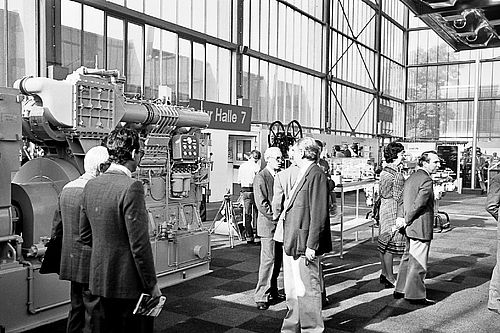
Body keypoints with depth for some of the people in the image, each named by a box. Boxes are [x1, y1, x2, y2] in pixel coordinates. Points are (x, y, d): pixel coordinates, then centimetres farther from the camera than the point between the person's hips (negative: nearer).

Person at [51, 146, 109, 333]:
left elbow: (57, 228, 15)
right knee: (93, 313, 1)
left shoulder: (67, 188, 8)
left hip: (71, 261, 9)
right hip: (91, 264, -9)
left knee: (76, 309, 21)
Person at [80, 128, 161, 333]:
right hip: (128, 284, -7)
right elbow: (139, 243, -20)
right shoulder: (132, 187, -20)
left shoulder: (91, 185, 4)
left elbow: (85, 235, 13)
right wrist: (151, 284, -11)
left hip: (98, 280, 7)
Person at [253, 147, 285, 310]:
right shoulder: (260, 178, -9)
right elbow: (261, 204, -15)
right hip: (268, 225, -7)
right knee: (268, 260, -6)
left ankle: (273, 292, 23)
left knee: (277, 260, 11)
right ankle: (262, 296, 3)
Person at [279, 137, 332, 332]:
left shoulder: (316, 175, -16)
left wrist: (311, 245, -21)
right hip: (291, 243, 10)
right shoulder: (302, 174, 16)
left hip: (304, 244, -10)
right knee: (292, 289, 19)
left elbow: (319, 214, -20)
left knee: (307, 290, 3)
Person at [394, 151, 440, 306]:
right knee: (419, 262, 0)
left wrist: (405, 220, 11)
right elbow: (418, 204, -22)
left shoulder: (410, 178, 12)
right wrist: (407, 221, -12)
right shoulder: (426, 180, -17)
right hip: (421, 228, -9)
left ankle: (400, 290, 27)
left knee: (408, 258, 18)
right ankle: (415, 295, 9)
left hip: (411, 228, 10)